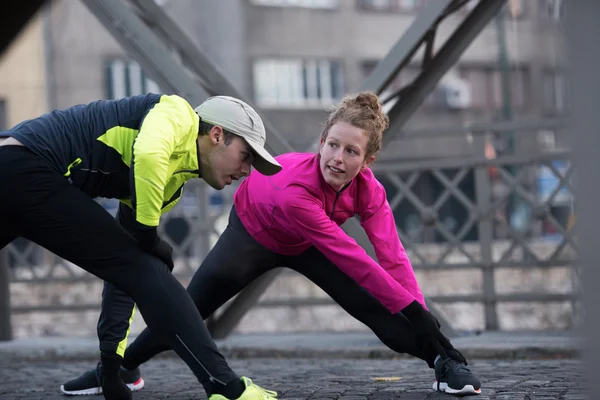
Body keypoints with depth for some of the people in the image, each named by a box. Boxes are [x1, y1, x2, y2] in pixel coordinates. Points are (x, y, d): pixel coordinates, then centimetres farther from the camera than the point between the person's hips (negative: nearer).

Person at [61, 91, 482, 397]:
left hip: (306, 244, 3)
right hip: (254, 232, -3)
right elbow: (353, 260, -45)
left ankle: (444, 360, -9)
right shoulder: (294, 191, -46)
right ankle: (122, 366, 9)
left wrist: (420, 314, -42)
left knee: (374, 305, -17)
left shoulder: (367, 189, -29)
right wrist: (410, 307, -44)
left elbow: (392, 257, -33)